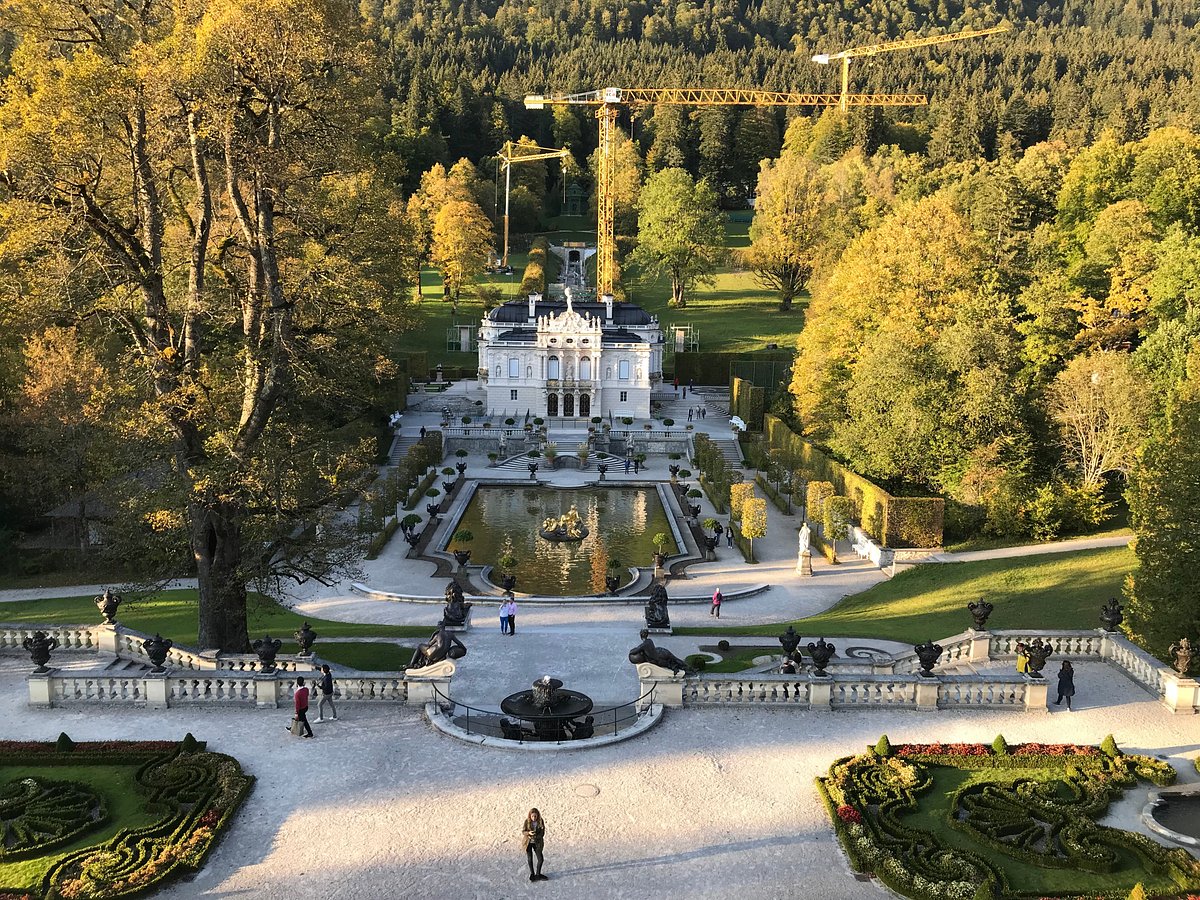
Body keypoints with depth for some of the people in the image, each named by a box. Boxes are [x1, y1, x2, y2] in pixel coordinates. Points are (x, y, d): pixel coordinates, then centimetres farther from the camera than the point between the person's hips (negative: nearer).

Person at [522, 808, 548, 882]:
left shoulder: (541, 821, -9)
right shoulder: (527, 821, -10)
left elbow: (542, 833, -5)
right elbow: (523, 831, -7)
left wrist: (536, 836, -22)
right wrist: (529, 833, -28)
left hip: (537, 842, 1)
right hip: (528, 842, -1)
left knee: (541, 859, -1)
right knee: (530, 859, 3)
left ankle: (538, 874, 20)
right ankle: (532, 874, 22)